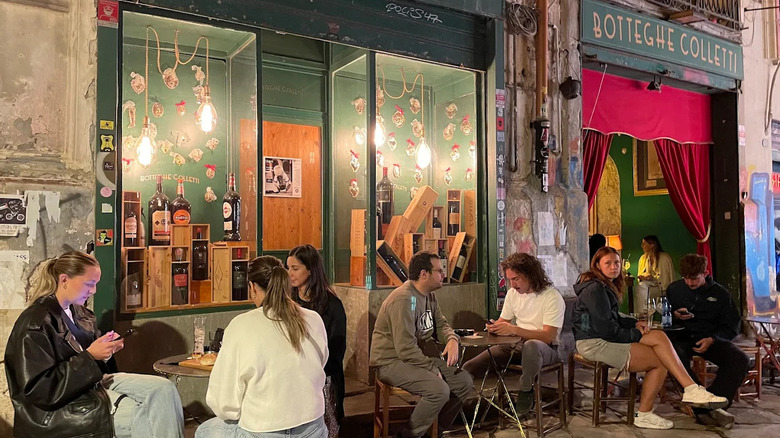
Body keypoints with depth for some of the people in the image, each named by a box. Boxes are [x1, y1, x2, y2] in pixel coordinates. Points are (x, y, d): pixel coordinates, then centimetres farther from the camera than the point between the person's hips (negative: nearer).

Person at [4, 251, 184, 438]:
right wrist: (89, 356, -23)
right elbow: (39, 389, -21)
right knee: (145, 416, -19)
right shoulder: (35, 323, -17)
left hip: (90, 384, 8)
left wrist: (106, 350, -2)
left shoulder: (79, 313, 8)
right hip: (55, 410, -8)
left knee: (163, 388, -11)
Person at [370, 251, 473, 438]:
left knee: (464, 381, 3)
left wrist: (452, 339, -10)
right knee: (439, 390, -28)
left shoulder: (429, 296, 7)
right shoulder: (404, 299, -25)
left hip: (417, 358, 10)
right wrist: (432, 368, -18)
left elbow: (440, 324, 13)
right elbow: (406, 349, -28)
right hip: (391, 362, -10)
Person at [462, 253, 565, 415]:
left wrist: (514, 329, -31)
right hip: (516, 344, 6)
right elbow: (503, 321, 15)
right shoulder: (513, 293, 6)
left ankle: (526, 392, -22)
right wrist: (494, 327, -11)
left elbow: (548, 336, -23)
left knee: (531, 346, -44)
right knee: (468, 368, -13)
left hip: (546, 348, -5)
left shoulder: (552, 297, -15)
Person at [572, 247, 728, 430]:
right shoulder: (595, 289, -14)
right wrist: (635, 334, -7)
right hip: (594, 344, -10)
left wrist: (635, 323, 5)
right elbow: (606, 329, -18)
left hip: (604, 340, 10)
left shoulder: (605, 286, 19)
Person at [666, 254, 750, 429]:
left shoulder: (720, 293, 7)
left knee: (741, 360, -28)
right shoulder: (674, 289, 10)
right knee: (676, 355, -37)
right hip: (682, 337, -1)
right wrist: (674, 315, -6)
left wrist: (712, 339, -12)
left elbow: (731, 326, 6)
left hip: (710, 338, 1)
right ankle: (705, 408, -31)